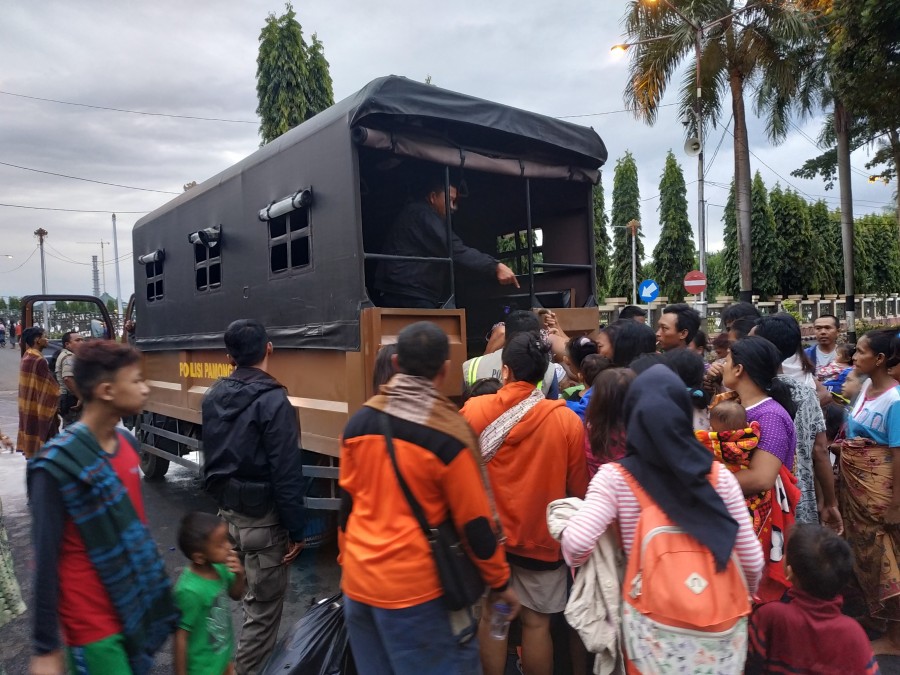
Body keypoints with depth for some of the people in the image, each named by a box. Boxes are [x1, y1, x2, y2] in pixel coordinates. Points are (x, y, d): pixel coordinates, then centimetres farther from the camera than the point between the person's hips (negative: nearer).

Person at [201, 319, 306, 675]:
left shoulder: (213, 396, 3)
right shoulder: (272, 401, -21)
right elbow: (286, 474, -22)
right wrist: (296, 529, -15)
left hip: (226, 511, 8)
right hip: (262, 518, -8)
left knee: (251, 596, 25)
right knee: (263, 607, 6)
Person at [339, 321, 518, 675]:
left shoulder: (360, 422, -1)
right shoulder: (448, 434, -17)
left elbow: (347, 502, 7)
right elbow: (474, 522, -11)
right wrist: (499, 582, 3)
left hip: (358, 581, 6)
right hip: (415, 589, -5)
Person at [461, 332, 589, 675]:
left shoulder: (474, 411, -10)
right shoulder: (566, 419, -13)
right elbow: (578, 488, -5)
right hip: (540, 534, -1)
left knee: (490, 618, 16)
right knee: (536, 622, 14)